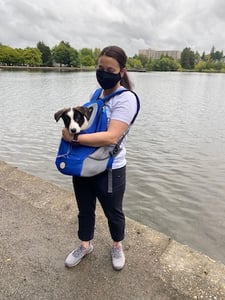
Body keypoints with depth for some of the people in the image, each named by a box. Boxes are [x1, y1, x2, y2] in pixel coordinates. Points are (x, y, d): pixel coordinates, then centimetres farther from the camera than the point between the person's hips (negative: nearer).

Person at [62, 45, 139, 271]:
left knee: (113, 213, 19)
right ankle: (85, 245, 50)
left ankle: (117, 246, 49)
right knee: (84, 210, 24)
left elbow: (111, 137, -28)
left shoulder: (126, 98, -18)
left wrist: (74, 138, -25)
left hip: (109, 170, -6)